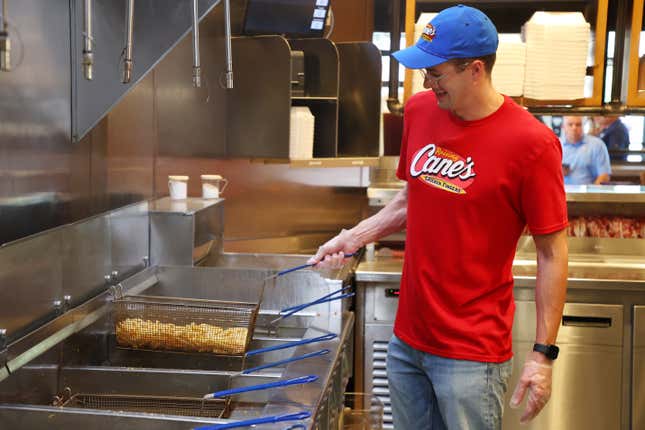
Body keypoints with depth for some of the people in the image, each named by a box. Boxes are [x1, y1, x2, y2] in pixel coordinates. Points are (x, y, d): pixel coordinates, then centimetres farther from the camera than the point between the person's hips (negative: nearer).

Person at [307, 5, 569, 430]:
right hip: (408, 339, 6)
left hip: (471, 354, -6)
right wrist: (355, 237, 4)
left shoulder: (531, 143, -17)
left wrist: (543, 353, -12)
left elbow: (552, 253, -12)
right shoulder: (420, 111, 1)